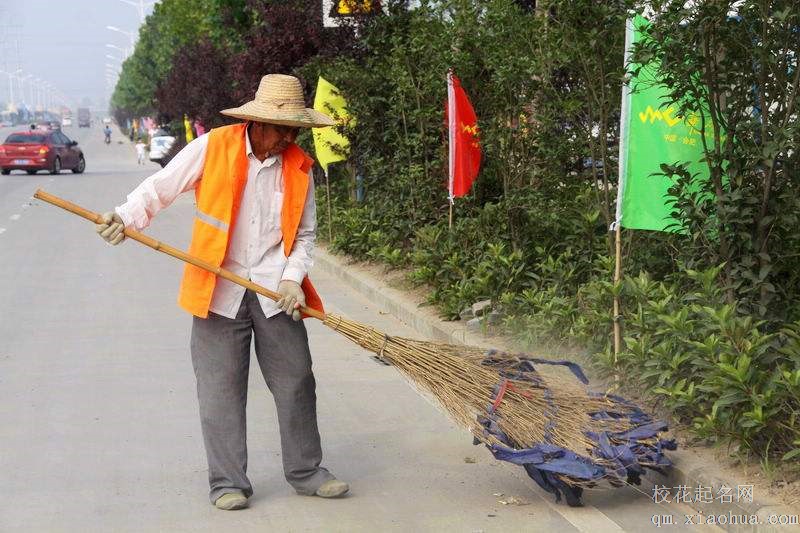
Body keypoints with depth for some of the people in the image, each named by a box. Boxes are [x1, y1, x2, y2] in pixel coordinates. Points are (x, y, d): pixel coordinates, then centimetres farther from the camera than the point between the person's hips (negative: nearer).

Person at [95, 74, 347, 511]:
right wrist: (124, 218, -16)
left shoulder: (300, 167, 2)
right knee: (221, 388, 1)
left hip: (274, 291, 2)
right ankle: (228, 483, 11)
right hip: (219, 289, -2)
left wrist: (293, 278, -7)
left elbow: (304, 234, 9)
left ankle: (305, 472, 21)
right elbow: (159, 188, 0)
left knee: (296, 382, 6)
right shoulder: (212, 147, -5)